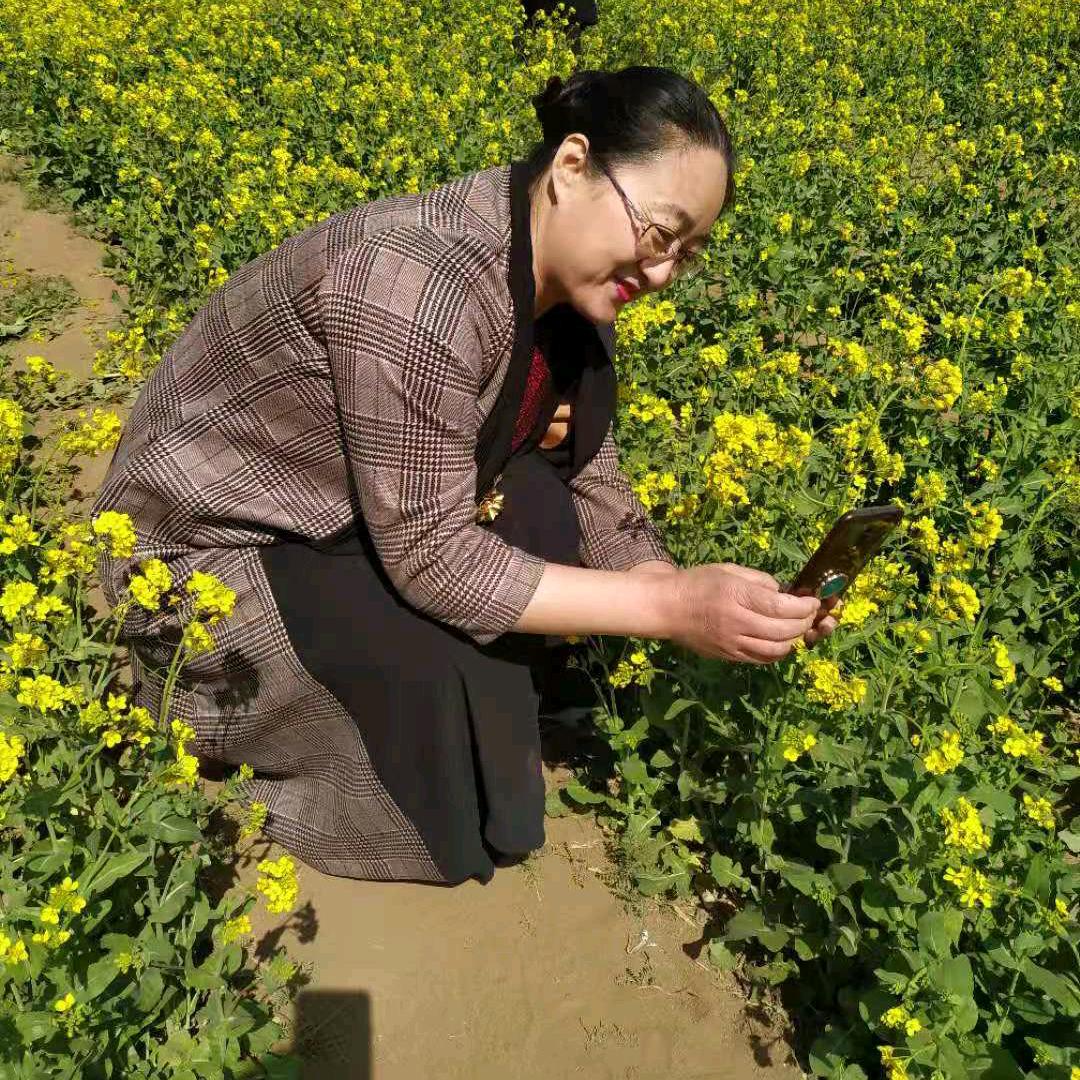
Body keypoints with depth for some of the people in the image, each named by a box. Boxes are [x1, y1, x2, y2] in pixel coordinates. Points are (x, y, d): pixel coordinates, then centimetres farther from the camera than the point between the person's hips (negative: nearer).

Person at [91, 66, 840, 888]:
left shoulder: (563, 291, -5)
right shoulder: (419, 284, -33)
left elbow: (593, 490, 0)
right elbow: (432, 559, -30)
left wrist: (689, 592, -17)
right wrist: (670, 608, -29)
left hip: (336, 518, 8)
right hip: (206, 554, -8)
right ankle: (216, 732, 3)